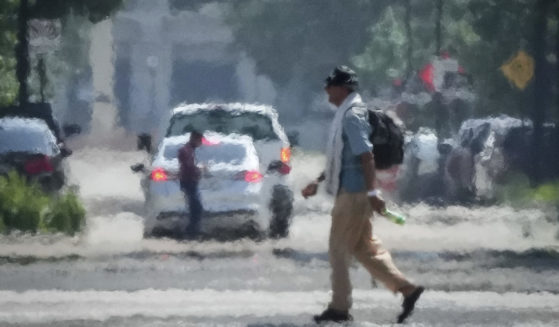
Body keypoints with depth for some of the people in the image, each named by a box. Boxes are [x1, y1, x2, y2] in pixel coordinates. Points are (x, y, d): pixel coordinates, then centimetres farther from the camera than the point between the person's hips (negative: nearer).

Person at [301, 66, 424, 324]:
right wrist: (318, 182, 25)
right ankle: (406, 288, 8)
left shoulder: (352, 116, -15)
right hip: (352, 193, 10)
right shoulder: (346, 114, 16)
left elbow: (366, 156, -23)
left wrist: (372, 193, -26)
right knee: (364, 248, 12)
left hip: (353, 194, -10)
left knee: (339, 249, -2)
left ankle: (339, 308, 3)